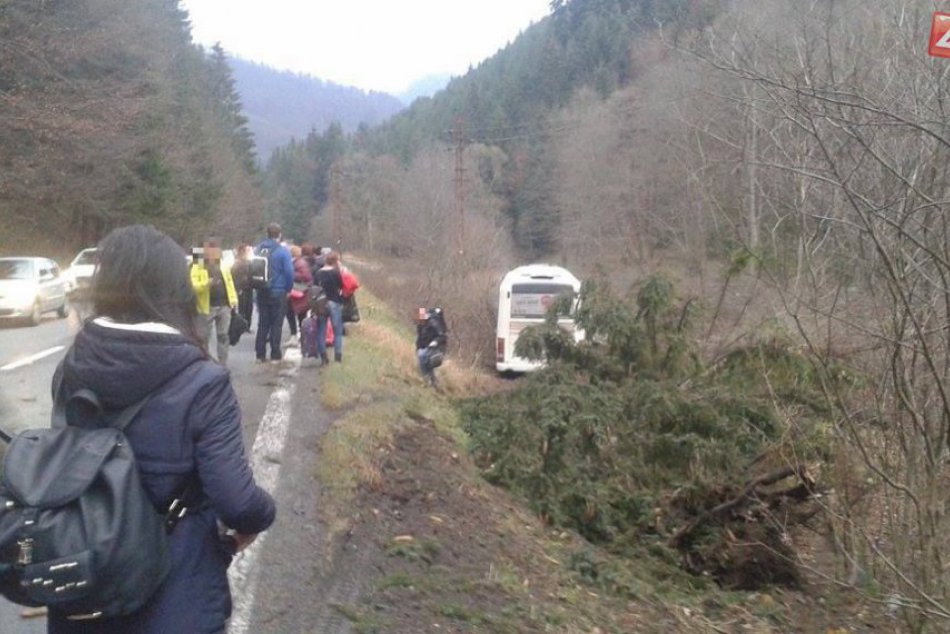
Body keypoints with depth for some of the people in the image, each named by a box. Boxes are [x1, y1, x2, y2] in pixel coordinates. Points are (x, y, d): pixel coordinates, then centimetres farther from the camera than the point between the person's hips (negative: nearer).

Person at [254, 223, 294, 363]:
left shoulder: (258, 249, 3)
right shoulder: (282, 251, -11)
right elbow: (289, 272, -14)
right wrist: (288, 289, 0)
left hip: (262, 292, 4)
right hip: (278, 292, -4)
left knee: (262, 323, 12)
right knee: (276, 324, 3)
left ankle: (260, 354, 14)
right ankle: (275, 355, 4)